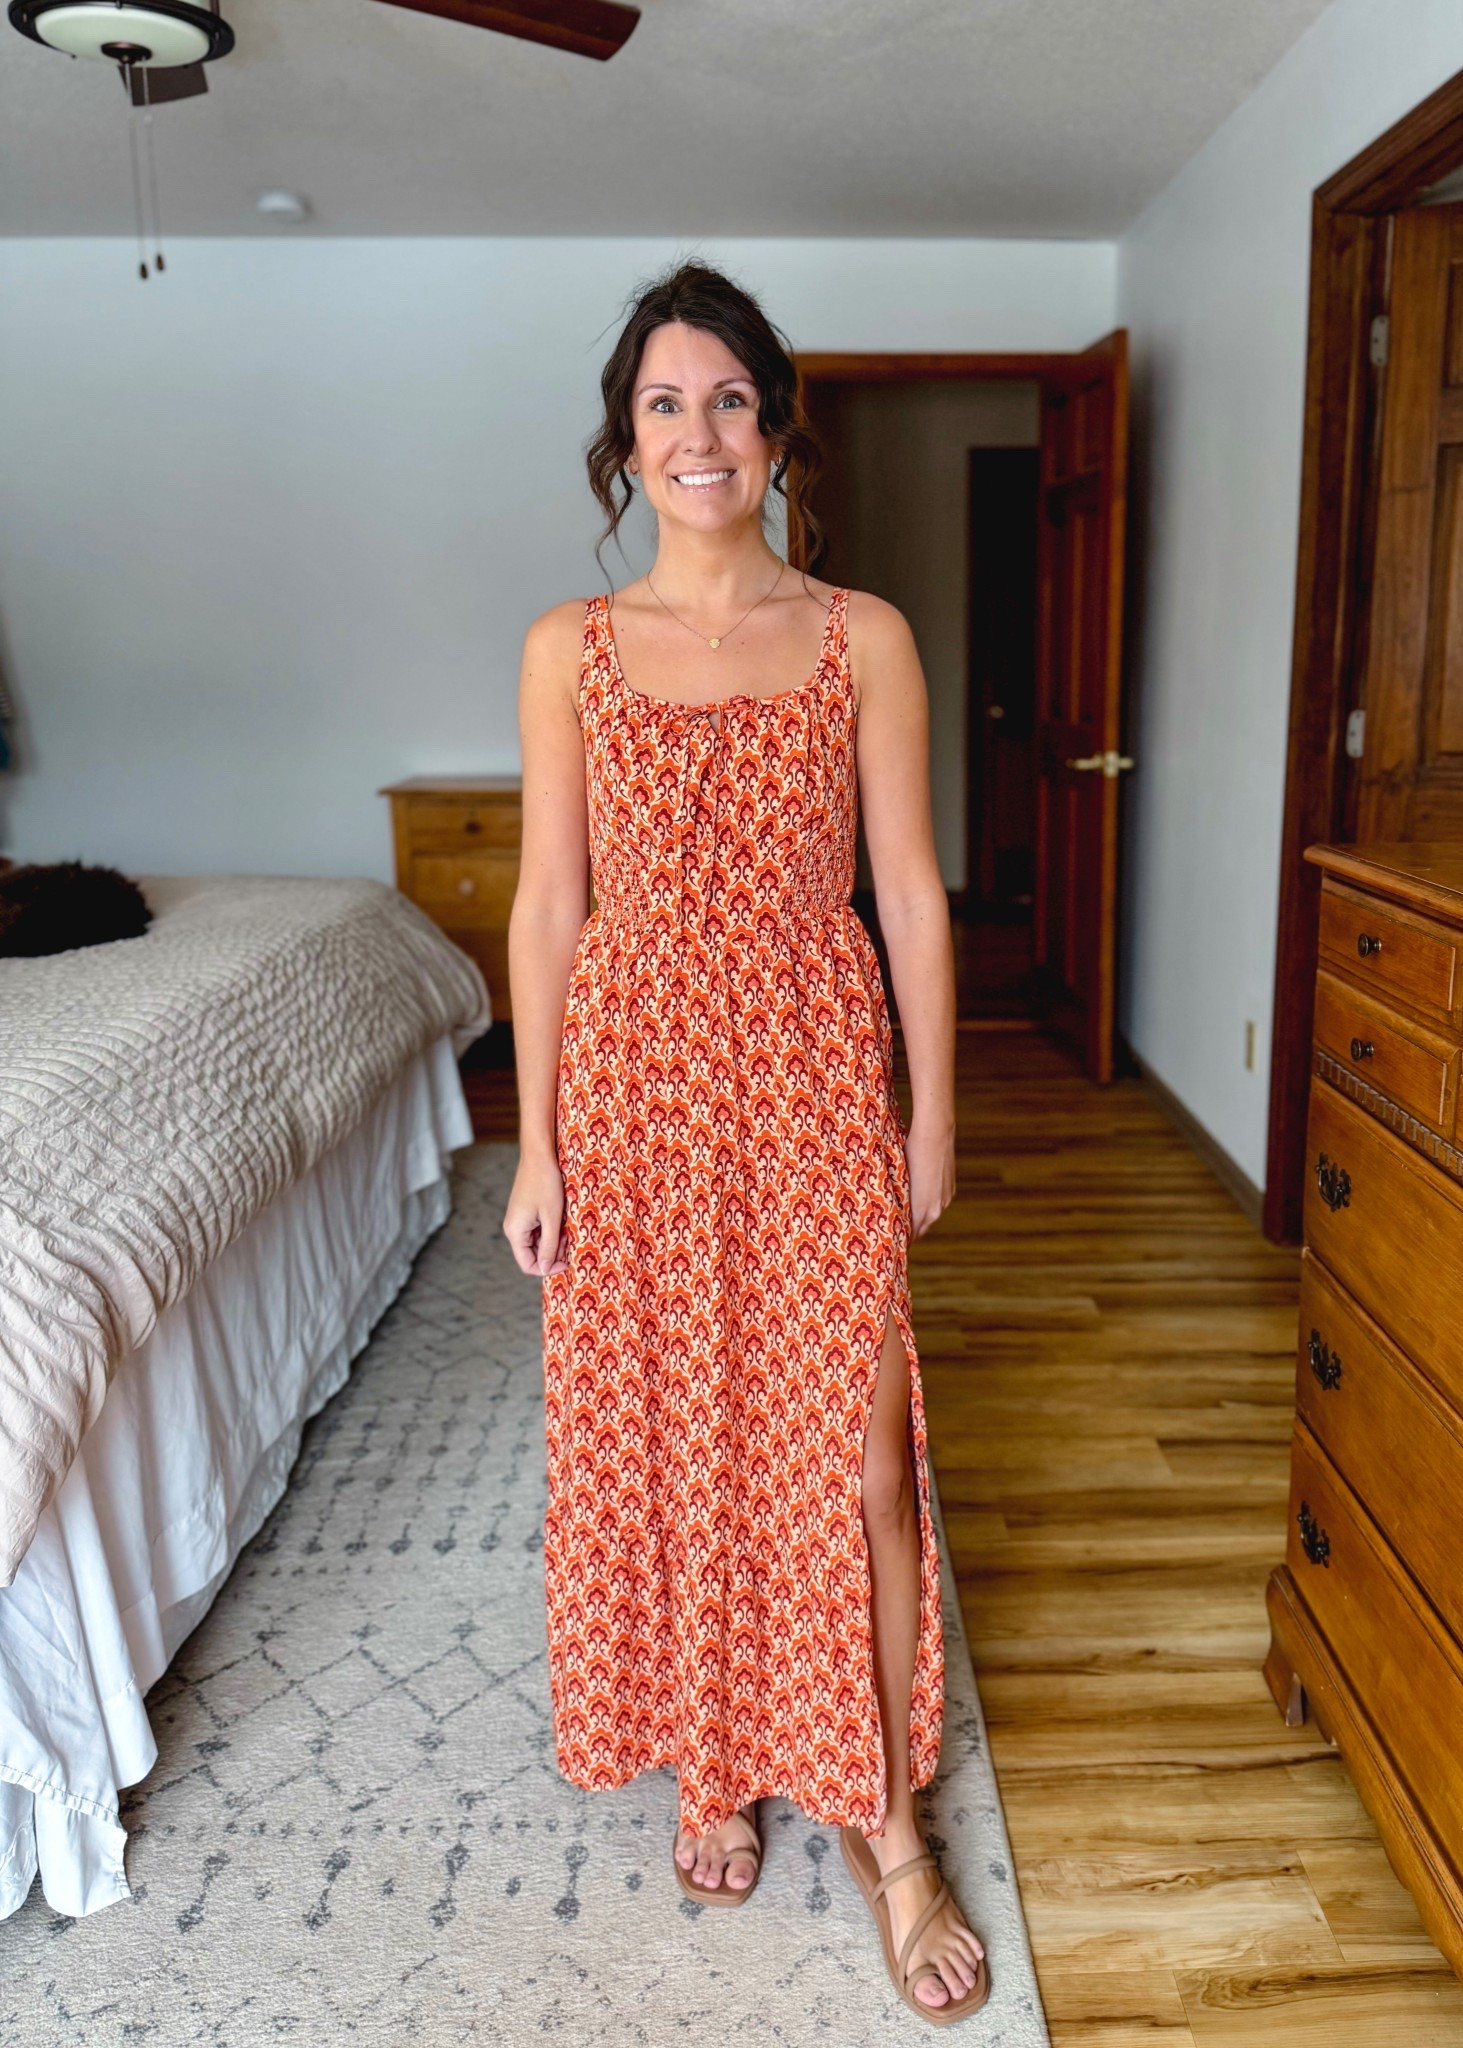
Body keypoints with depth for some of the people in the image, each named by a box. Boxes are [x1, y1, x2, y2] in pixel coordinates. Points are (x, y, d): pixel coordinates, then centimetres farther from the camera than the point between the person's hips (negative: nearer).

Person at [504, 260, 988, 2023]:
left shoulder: (865, 639, 1)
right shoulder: (570, 650, 3)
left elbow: (909, 889, 2)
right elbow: (548, 905, 2)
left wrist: (932, 1113, 1)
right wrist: (537, 1143, 0)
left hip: (817, 1078, -1)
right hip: (638, 1081, 1)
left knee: (849, 1451, 3)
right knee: (663, 1438, 12)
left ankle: (885, 1822, 25)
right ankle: (716, 1763, 37)